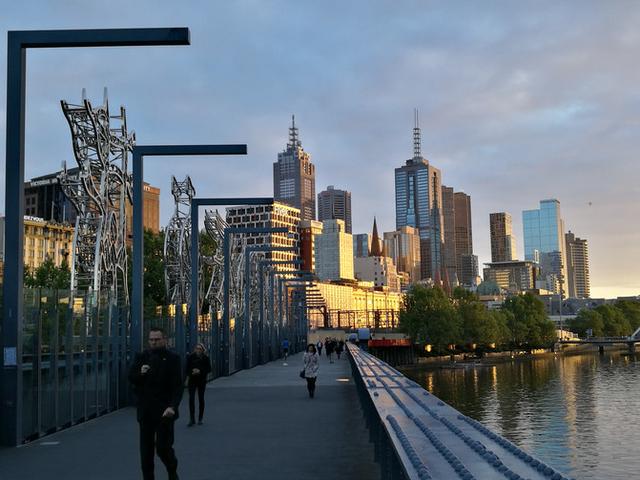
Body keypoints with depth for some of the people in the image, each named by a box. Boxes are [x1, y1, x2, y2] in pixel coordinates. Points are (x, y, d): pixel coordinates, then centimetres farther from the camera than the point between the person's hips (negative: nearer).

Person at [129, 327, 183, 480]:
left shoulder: (172, 358, -3)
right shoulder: (141, 357, 9)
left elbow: (178, 386, -9)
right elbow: (131, 377, 8)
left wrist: (172, 407, -22)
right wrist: (140, 373, -15)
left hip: (164, 411, -4)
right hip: (145, 410, 4)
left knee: (163, 447, -5)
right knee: (146, 449, 6)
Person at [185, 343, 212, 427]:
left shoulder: (205, 358, -1)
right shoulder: (190, 357, 0)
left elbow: (209, 369, -2)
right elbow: (187, 368, 4)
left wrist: (200, 371, -17)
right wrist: (191, 372, -17)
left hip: (202, 381, 0)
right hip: (192, 380, 0)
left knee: (201, 399, 7)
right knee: (191, 399, -10)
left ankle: (200, 419, 17)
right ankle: (192, 419, -7)